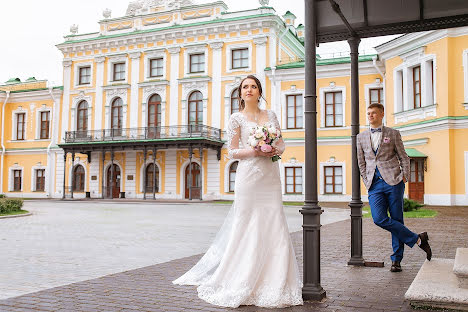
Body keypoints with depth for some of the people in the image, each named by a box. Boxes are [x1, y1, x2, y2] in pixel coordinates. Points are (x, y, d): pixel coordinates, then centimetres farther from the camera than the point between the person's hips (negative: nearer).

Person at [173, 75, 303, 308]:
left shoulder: (270, 115, 14)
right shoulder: (237, 118, 2)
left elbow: (281, 143, 16)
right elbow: (232, 152, 0)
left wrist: (275, 150, -6)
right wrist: (254, 151, -14)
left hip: (270, 177, 4)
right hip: (249, 176, -4)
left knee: (273, 225, 2)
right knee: (248, 226, -3)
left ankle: (272, 280, 11)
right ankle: (245, 282, 9)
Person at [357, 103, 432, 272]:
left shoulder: (393, 134, 8)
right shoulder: (361, 137, 16)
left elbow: (404, 157, 10)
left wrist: (404, 176, -2)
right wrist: (367, 182, 8)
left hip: (393, 181, -2)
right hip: (374, 185, 2)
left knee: (396, 220, -1)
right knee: (379, 219, -15)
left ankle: (396, 259, 12)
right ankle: (417, 239, -1)